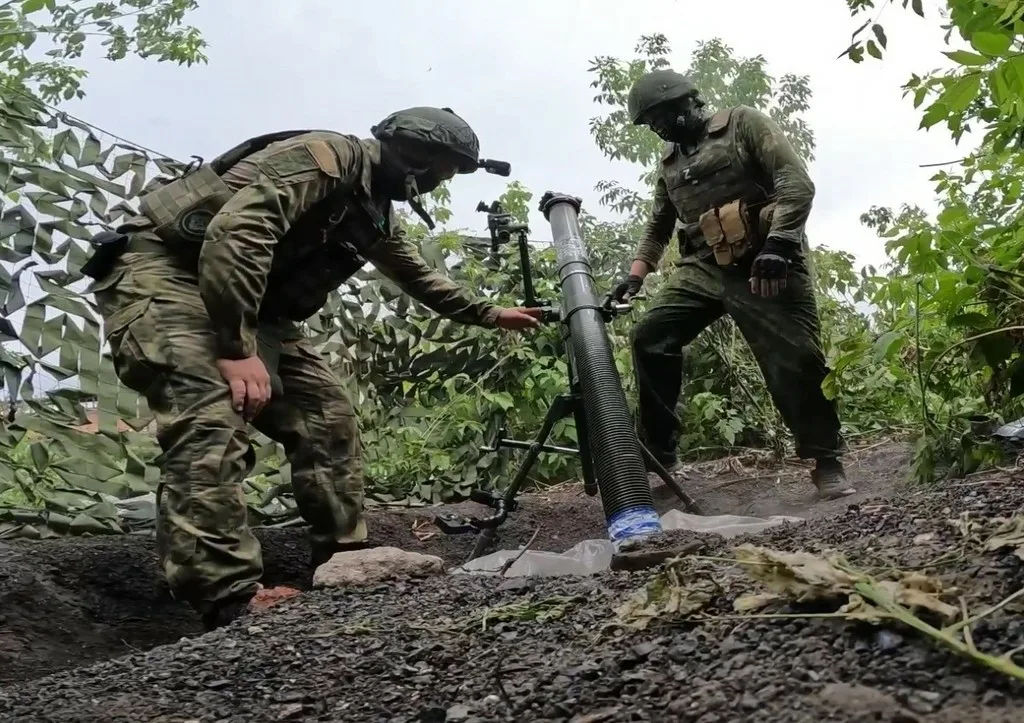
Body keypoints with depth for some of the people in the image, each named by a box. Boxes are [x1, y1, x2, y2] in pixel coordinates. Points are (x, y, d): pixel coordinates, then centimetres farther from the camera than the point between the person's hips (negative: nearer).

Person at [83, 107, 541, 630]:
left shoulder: (376, 210, 14)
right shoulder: (328, 156, -17)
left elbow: (419, 276, 33)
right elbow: (236, 232, -31)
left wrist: (490, 315, 39)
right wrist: (237, 349, -34)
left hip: (252, 306, 10)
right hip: (163, 274, -10)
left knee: (327, 416, 2)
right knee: (212, 424, -29)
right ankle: (232, 611, -34)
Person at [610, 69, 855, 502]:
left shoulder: (743, 124, 0)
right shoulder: (670, 161, 20)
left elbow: (797, 183, -11)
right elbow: (658, 224, 28)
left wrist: (777, 243, -23)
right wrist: (636, 273, 16)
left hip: (763, 265, -6)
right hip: (703, 267, 6)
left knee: (795, 360, -10)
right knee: (650, 337, -9)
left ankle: (827, 462, 7)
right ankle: (659, 456, -2)